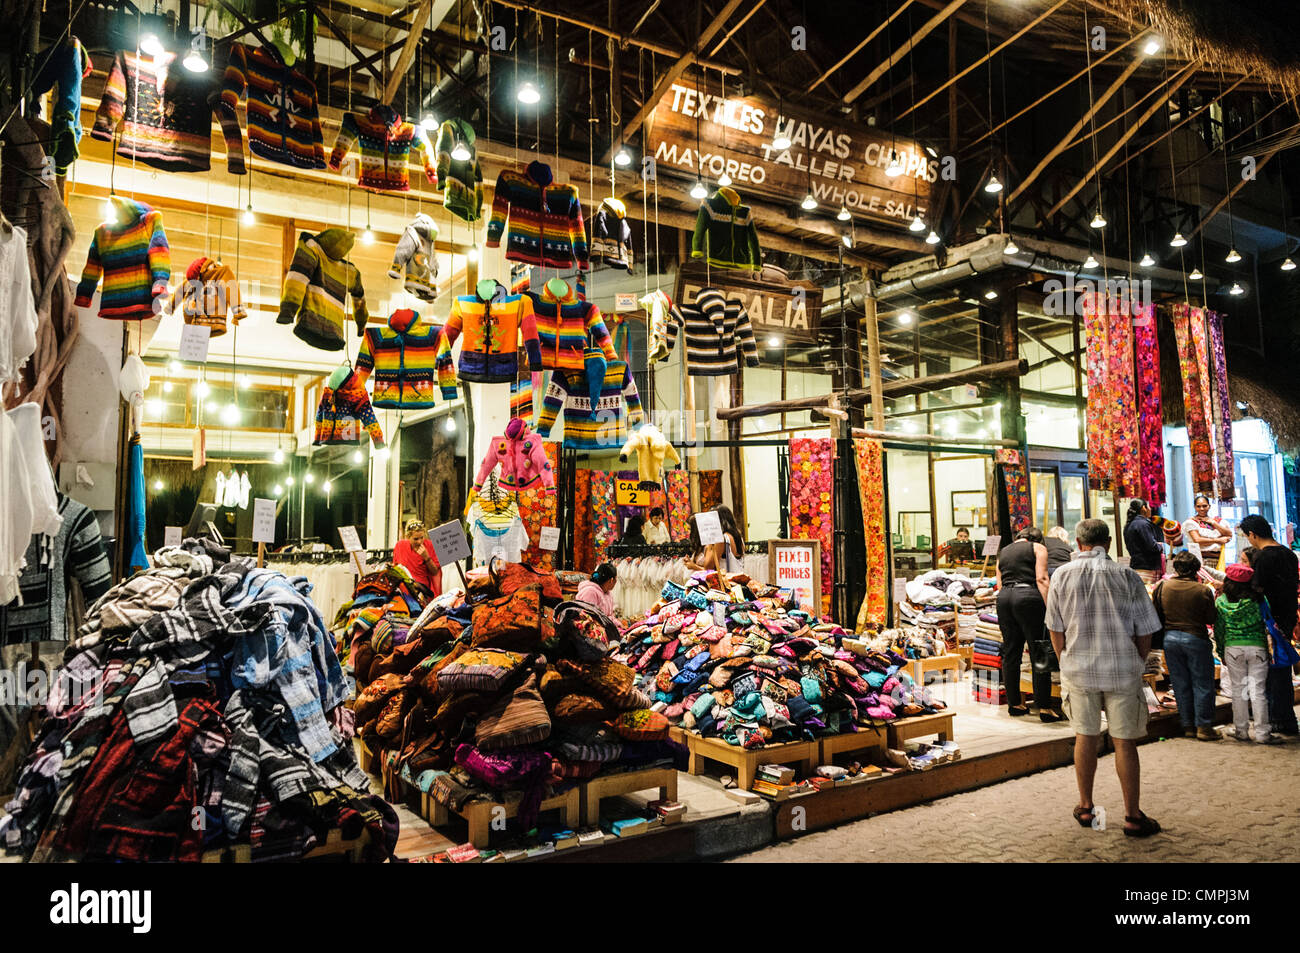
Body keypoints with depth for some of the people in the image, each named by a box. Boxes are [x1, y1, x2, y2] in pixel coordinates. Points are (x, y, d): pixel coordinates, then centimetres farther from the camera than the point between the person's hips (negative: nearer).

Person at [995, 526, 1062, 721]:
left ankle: (1014, 704, 18)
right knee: (1039, 655, -1)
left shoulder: (1003, 552, 24)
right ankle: (1044, 707, -2)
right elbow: (1041, 579, -5)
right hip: (1027, 597, -5)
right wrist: (1048, 607, -9)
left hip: (1003, 598, 5)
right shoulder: (1038, 548, 9)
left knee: (1010, 653, 11)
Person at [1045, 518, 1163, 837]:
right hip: (1122, 668, -1)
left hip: (1078, 668, 1)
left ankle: (1085, 807, 23)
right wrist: (1136, 662, 13)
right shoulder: (1127, 576, -6)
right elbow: (1145, 632, -2)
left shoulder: (1062, 576, -2)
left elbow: (1056, 629, 3)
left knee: (1085, 737, 12)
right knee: (1125, 741, 6)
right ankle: (1132, 815, 14)